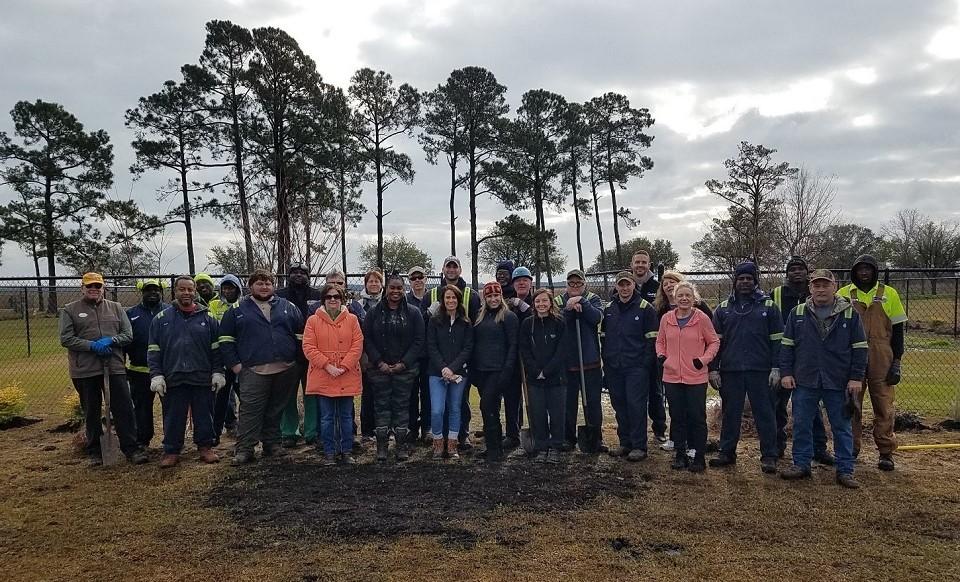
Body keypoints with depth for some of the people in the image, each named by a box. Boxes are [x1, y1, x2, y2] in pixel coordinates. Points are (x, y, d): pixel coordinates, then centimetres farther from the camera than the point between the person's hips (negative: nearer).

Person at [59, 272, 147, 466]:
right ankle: (94, 451, 22)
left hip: (114, 368, 1)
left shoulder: (116, 308, 10)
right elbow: (66, 339, -4)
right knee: (91, 412, 10)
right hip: (85, 370, -1)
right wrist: (92, 345, -15)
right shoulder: (70, 310, 5)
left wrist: (111, 340, -13)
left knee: (124, 409, -1)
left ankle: (131, 448, 5)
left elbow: (128, 335, 7)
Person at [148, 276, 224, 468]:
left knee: (204, 415, 7)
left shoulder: (207, 317, 6)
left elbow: (216, 349, 7)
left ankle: (205, 447, 20)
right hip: (172, 378, 0)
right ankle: (171, 451, 19)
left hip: (203, 378, 0)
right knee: (173, 418, 7)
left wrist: (218, 372, 1)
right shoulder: (161, 319, 6)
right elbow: (154, 351, 5)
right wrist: (156, 375, -4)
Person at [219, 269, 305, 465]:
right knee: (250, 411, -5)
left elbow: (301, 334, 14)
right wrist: (234, 364, -2)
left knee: (276, 411, 11)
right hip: (253, 371, -2)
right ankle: (244, 450, 1)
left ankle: (272, 444, 22)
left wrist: (298, 359, 8)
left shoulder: (288, 307, 11)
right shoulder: (237, 310, 6)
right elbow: (226, 339, 6)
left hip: (285, 370, 2)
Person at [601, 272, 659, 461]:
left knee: (636, 405, -6)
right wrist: (606, 362, 11)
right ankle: (625, 443, 20)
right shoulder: (609, 310, 13)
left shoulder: (645, 308, -2)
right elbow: (604, 337, 18)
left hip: (636, 367, -5)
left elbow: (651, 339, -5)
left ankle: (639, 446, 4)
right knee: (619, 404, 9)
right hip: (613, 367, 5)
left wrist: (646, 364, -11)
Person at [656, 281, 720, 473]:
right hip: (671, 376, 3)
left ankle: (699, 457, 16)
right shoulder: (666, 318, 3)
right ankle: (680, 455, 23)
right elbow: (660, 341, 16)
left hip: (696, 377, -3)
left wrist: (704, 359, -11)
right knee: (677, 417, 11)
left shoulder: (702, 318, -6)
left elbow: (714, 342, 2)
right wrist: (661, 355, -1)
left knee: (697, 418, 4)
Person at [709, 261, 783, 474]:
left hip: (760, 370, -2)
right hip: (730, 370, 2)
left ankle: (769, 456, 11)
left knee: (764, 413, 2)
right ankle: (727, 453, 19)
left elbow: (777, 340, 2)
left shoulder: (768, 306, 4)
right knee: (730, 413, 9)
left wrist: (775, 369, -5)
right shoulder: (723, 308, 10)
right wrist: (713, 369, 3)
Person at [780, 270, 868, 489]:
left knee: (842, 427, 7)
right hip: (804, 381, 1)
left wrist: (856, 378, -4)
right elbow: (787, 345, 6)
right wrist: (786, 373, 0)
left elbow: (859, 348, 1)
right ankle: (801, 464, 20)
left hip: (838, 382, -1)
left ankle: (845, 470, 17)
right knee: (801, 425, 7)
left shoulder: (850, 313, 1)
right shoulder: (798, 313, 4)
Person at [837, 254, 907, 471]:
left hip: (881, 360, 0)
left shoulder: (889, 294, 5)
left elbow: (898, 329, 6)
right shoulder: (843, 295, 5)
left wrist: (896, 361, 0)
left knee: (884, 406, 3)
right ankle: (850, 449, 18)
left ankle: (886, 452, 14)